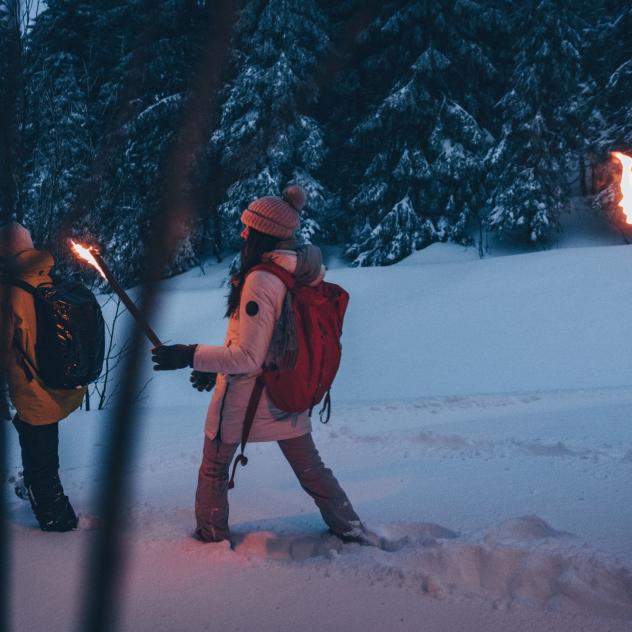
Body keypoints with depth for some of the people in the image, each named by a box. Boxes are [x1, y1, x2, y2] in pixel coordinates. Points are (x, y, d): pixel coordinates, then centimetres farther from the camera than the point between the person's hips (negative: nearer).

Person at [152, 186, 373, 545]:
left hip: (244, 394, -7)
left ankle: (213, 536, 29)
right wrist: (218, 366, 16)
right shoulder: (301, 275, -1)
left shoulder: (260, 281, -24)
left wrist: (191, 356, -19)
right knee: (310, 468, 20)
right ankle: (350, 528, 28)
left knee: (214, 469, 16)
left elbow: (247, 358, -23)